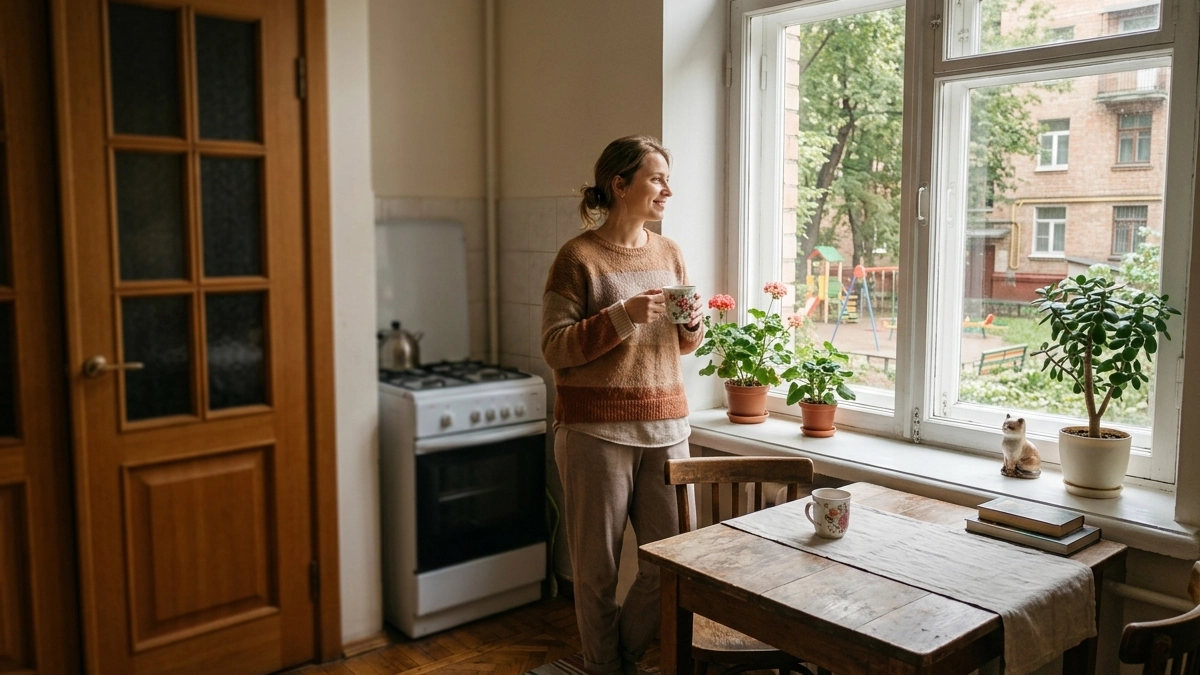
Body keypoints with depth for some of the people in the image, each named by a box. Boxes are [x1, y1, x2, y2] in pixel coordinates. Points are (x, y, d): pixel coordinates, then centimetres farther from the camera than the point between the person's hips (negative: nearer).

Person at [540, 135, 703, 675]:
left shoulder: (668, 253, 11)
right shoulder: (578, 256, -6)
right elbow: (555, 348, -9)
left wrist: (693, 323, -4)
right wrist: (622, 316, -20)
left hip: (665, 426, 5)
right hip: (596, 429, -5)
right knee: (598, 566, 5)